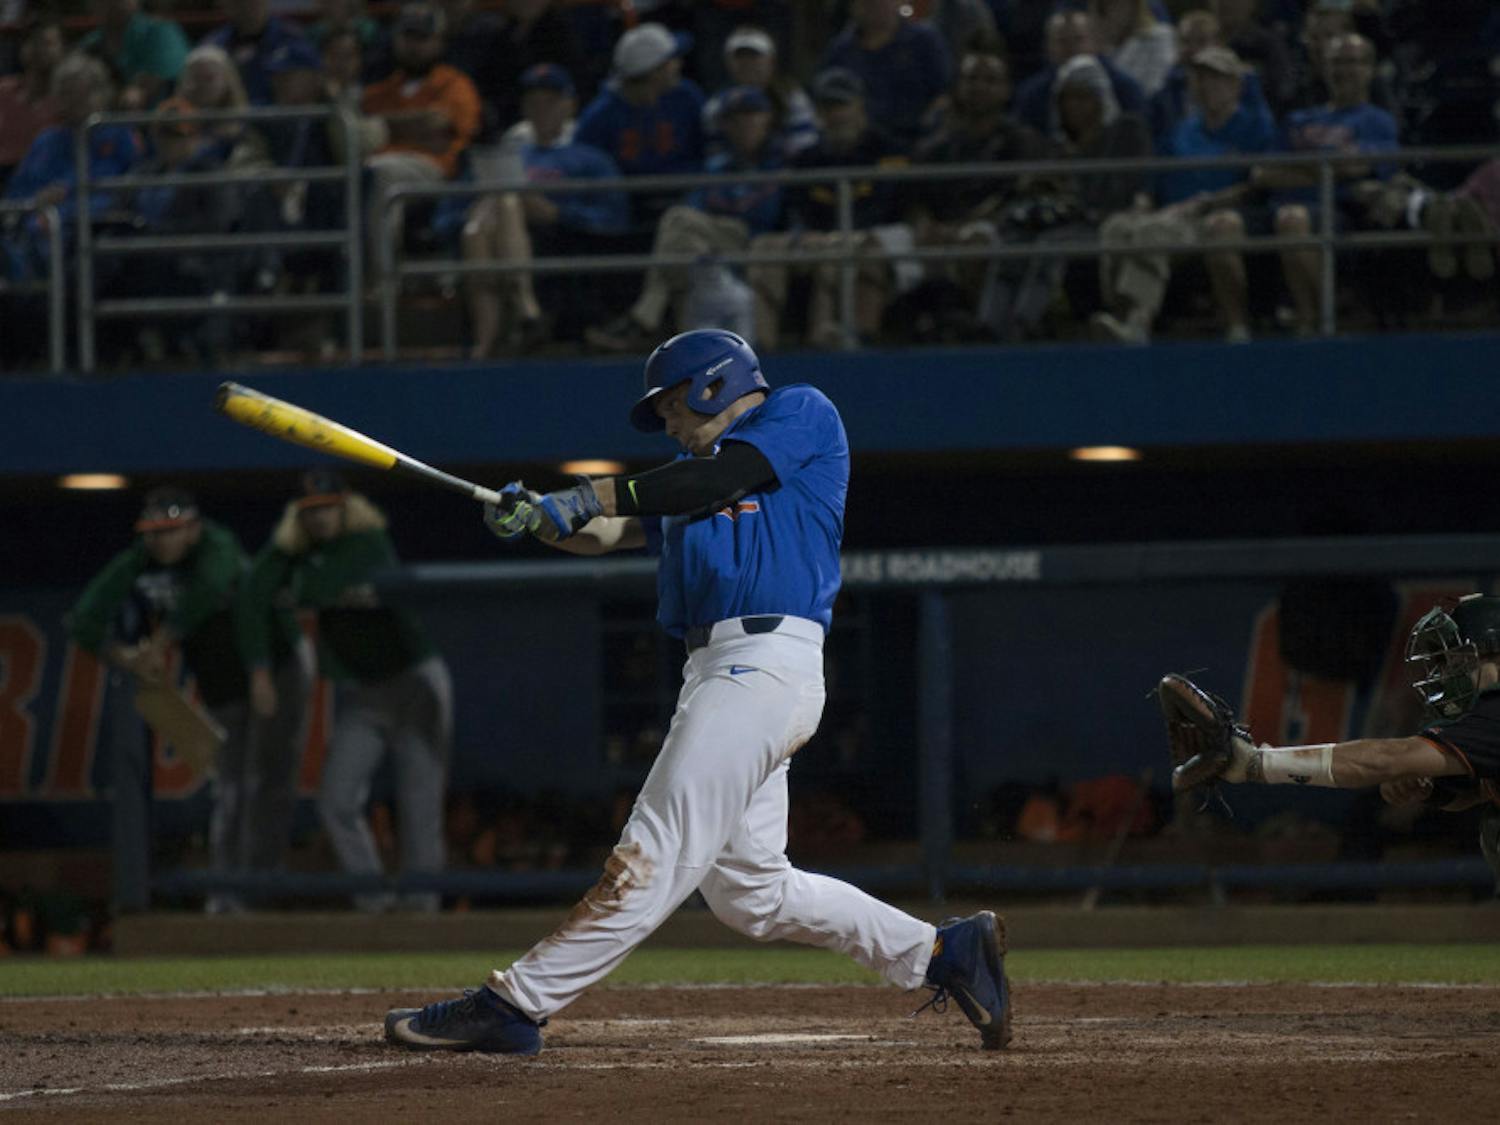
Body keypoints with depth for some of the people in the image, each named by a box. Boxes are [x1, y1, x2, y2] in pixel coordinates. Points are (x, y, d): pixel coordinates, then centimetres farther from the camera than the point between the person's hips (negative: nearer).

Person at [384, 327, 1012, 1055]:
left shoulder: (803, 413, 5)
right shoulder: (686, 482, 28)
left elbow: (719, 478, -9)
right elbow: (611, 534, 17)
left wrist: (589, 497, -11)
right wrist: (538, 517, -3)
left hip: (764, 663, -10)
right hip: (720, 673, 10)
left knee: (652, 860, -12)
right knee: (750, 892, 9)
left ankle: (511, 1006, -17)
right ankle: (945, 953, 14)